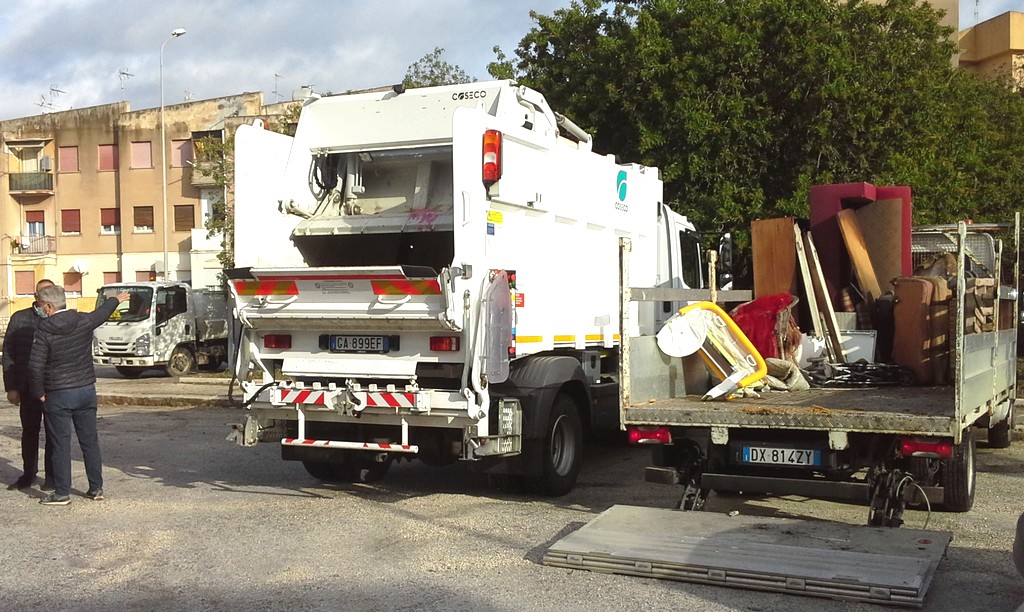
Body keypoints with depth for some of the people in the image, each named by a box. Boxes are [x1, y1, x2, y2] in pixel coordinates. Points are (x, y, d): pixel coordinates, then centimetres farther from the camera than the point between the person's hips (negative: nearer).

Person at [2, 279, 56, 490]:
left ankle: (52, 476, 15)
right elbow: (8, 354, 5)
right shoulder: (19, 319, 4)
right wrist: (11, 387, 0)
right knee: (29, 431, 11)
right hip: (28, 386, 2)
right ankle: (28, 474, 24)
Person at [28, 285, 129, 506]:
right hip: (86, 390, 5)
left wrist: (39, 393, -1)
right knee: (90, 441, 12)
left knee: (61, 444, 3)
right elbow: (102, 312, 20)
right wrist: (117, 299, 40)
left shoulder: (45, 330, -13)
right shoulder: (84, 321, -2)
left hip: (58, 395, -4)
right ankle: (96, 488, 17)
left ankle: (62, 493, 7)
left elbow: (36, 366, -15)